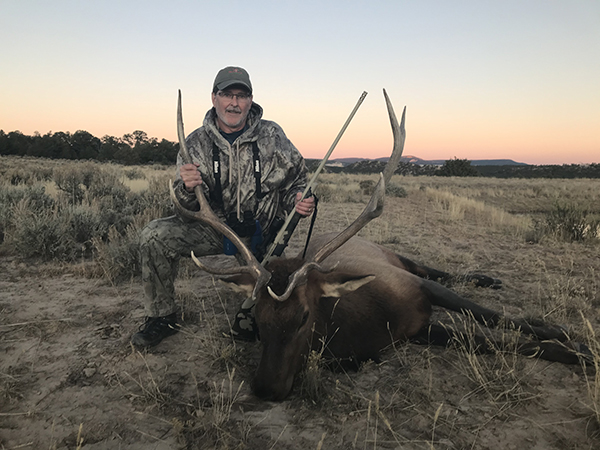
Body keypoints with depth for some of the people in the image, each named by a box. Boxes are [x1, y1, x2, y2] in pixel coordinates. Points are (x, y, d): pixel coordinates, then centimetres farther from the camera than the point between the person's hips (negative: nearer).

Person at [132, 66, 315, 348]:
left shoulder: (272, 136, -5)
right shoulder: (196, 143, -4)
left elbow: (295, 182, 3)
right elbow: (188, 207, -6)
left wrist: (299, 202, -21)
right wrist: (187, 189, -30)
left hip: (262, 238, 0)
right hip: (214, 231, 0)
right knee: (155, 237, -19)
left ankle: (248, 318, 25)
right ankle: (162, 317, 2)